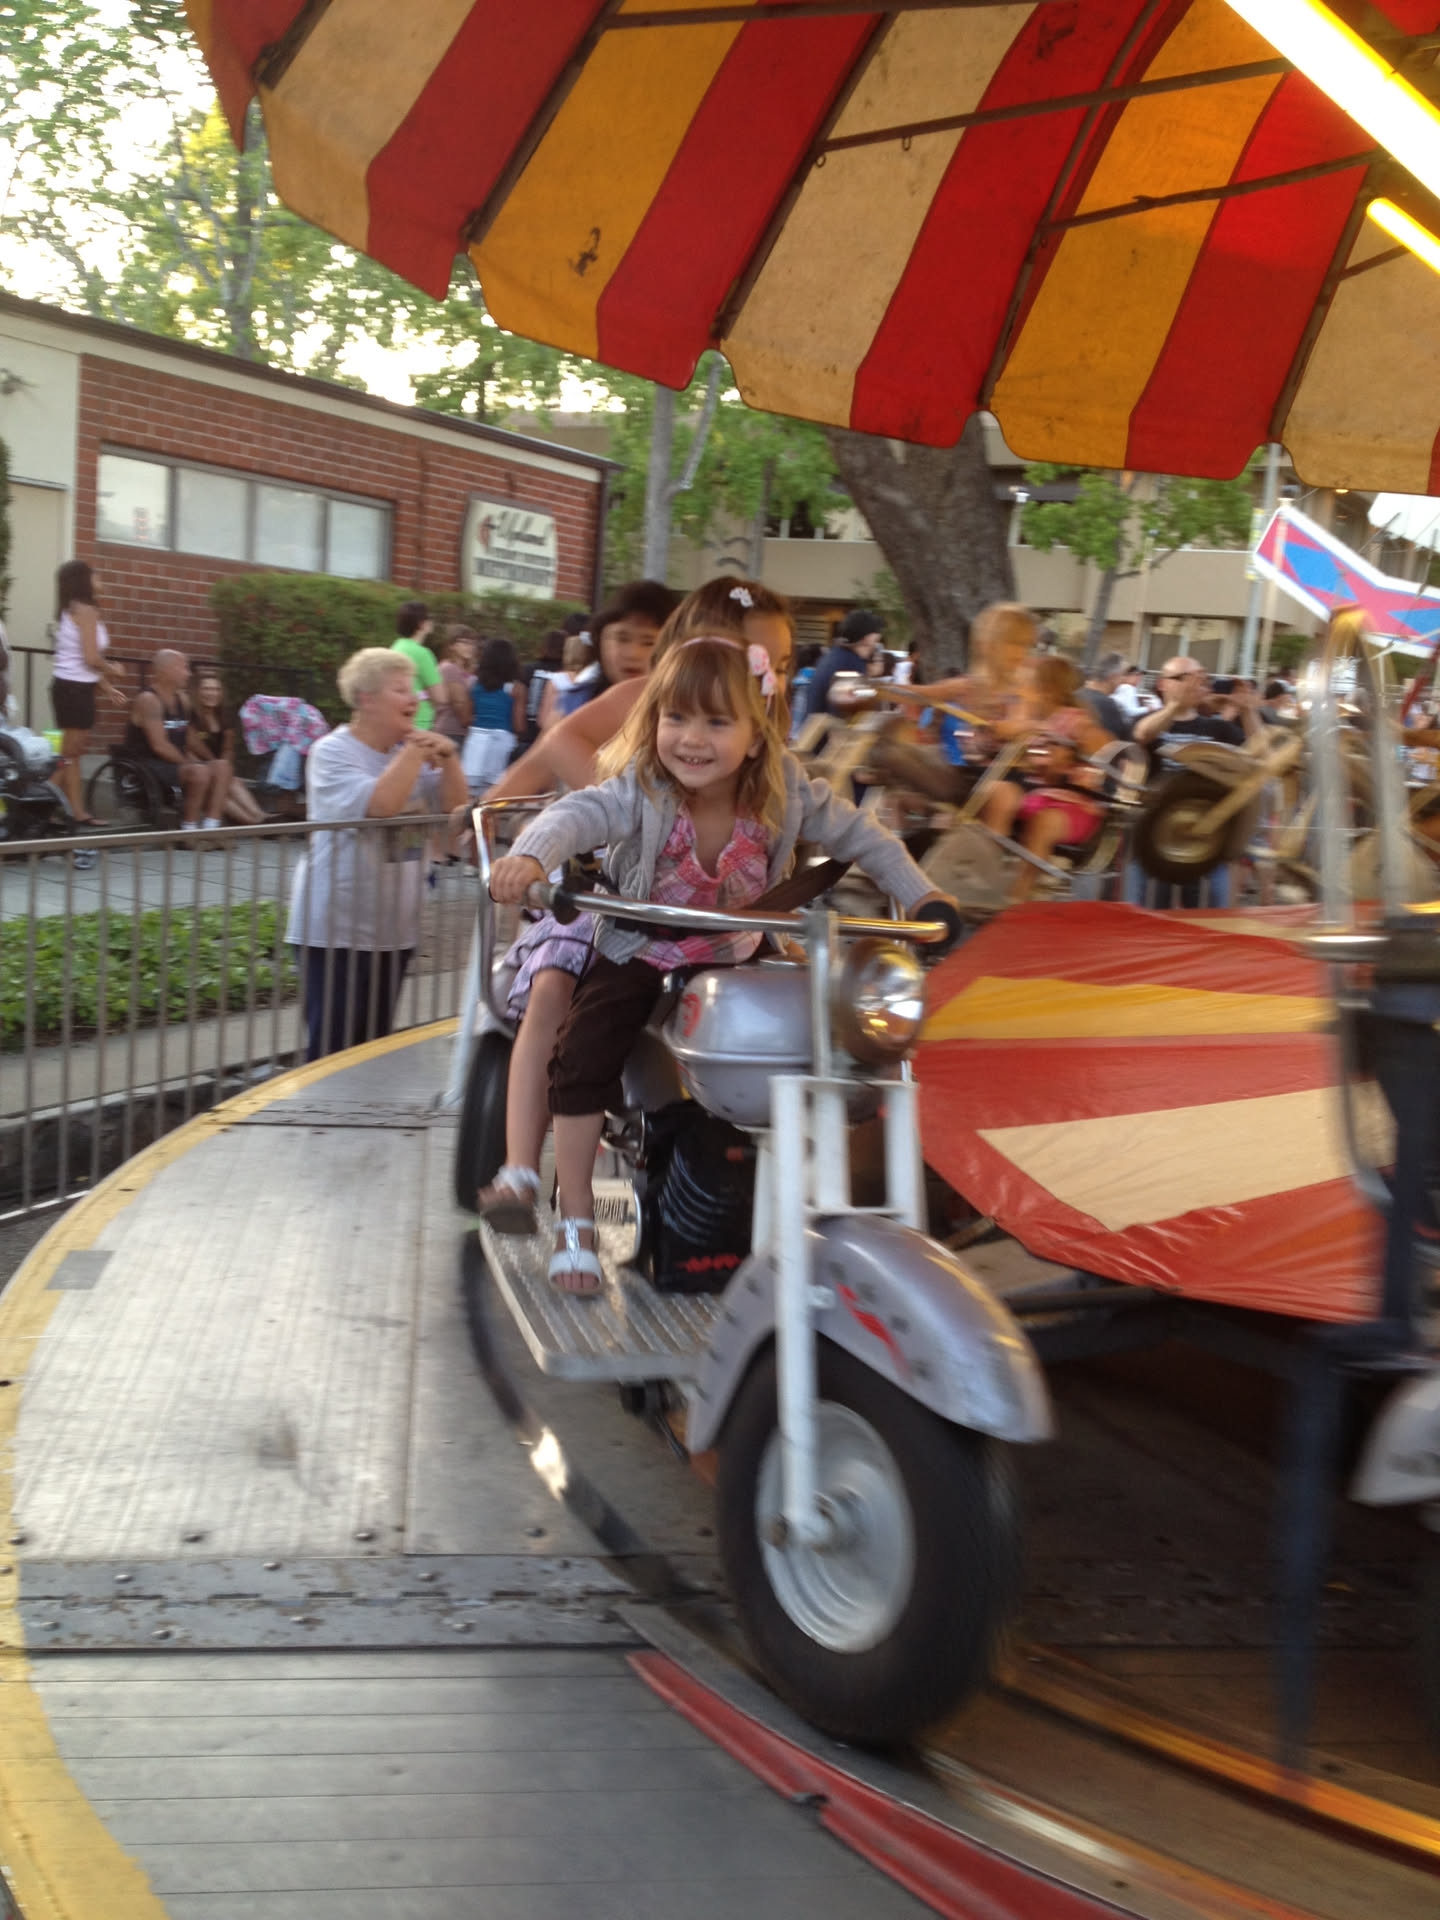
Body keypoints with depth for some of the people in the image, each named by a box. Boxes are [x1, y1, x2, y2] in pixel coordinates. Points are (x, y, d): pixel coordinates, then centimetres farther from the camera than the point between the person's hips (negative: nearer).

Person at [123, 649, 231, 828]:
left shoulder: (181, 700, 16)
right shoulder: (148, 700, -12)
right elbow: (159, 746, -19)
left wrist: (194, 761, 0)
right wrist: (188, 763, -13)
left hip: (177, 762, 9)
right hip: (146, 768, -9)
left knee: (222, 767, -9)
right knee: (199, 772, -31)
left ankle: (211, 827, -17)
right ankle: (189, 829, -21)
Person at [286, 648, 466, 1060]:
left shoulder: (411, 751, 11)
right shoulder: (332, 753, -8)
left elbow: (456, 809, 5)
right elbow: (378, 804, -26)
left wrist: (448, 758, -10)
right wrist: (414, 753, -16)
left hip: (394, 929, 7)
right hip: (338, 931, -7)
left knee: (374, 1047, 13)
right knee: (333, 1050, -6)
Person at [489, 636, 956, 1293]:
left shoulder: (787, 793, -17)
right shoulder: (641, 790, -26)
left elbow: (861, 836, -4)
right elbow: (576, 815, -43)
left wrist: (922, 897, -11)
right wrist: (530, 856, -64)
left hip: (736, 958, 3)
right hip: (638, 957, -2)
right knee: (583, 1059, -19)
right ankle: (575, 1218, -2)